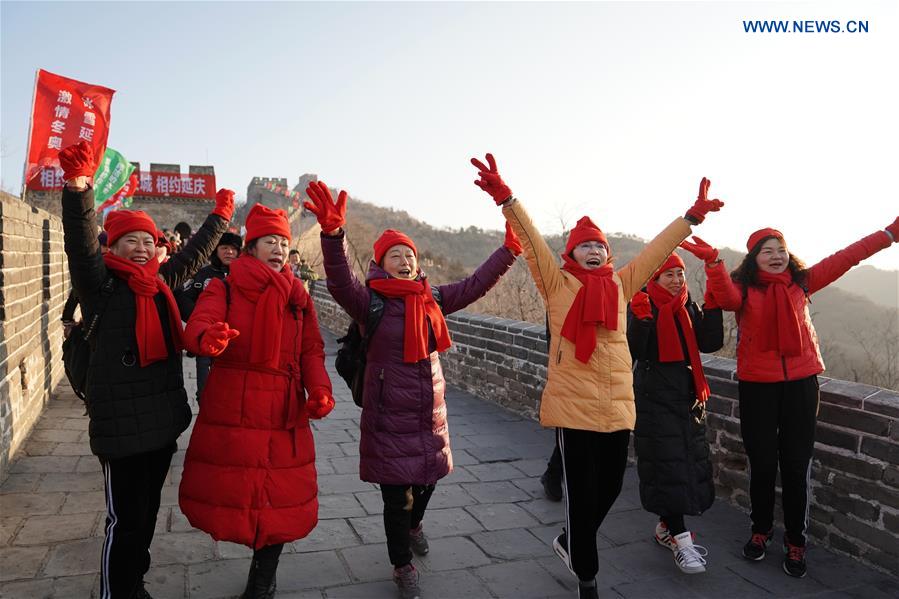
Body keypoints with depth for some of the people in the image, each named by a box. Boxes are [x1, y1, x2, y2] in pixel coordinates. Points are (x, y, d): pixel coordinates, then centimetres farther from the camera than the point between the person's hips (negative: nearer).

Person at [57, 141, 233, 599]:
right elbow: (80, 244, -24)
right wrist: (78, 188, -39)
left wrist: (219, 217, 32)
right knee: (126, 518, 1)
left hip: (163, 418, 6)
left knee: (147, 511, 18)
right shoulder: (101, 284, -7)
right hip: (120, 422, -6)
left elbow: (194, 254, 23)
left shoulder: (163, 282, 9)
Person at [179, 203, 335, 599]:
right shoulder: (223, 289, 1)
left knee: (279, 494, 5)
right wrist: (208, 338, -44)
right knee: (230, 488, 3)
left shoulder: (298, 297, 9)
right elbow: (197, 325, -18)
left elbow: (311, 350, 5)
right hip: (230, 407, -2)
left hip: (284, 411, 2)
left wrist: (319, 390, -13)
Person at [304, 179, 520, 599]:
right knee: (396, 497, 4)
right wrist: (333, 232, -47)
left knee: (427, 481, 21)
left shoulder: (433, 299, 3)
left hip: (431, 414, 5)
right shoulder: (371, 301, -13)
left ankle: (413, 525, 57)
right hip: (389, 418, -5)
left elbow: (476, 285, 8)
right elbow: (340, 281, -30)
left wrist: (510, 249, 2)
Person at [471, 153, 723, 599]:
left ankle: (570, 542, 44)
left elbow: (658, 249, 15)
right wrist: (505, 199, -22)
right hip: (573, 405, -4)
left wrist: (692, 217, 13)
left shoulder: (621, 284, 11)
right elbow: (531, 242, -11)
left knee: (610, 486, 15)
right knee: (581, 492, 4)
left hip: (618, 405, 5)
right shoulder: (558, 284, 0)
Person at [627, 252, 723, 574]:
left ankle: (666, 528, 25)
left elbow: (710, 344, -1)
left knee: (691, 461, 10)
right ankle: (681, 539, -3)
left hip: (689, 393, 7)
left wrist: (712, 307, -9)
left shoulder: (689, 306, 11)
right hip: (656, 396, -6)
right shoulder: (642, 304, -6)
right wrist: (641, 320, -31)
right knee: (667, 464, -7)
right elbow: (635, 350, -16)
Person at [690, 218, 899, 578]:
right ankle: (761, 530, 30)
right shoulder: (743, 287, -5)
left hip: (801, 382, 2)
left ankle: (795, 542, 23)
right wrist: (713, 262, -43)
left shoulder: (801, 282, 6)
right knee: (762, 463, 9)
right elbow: (726, 298, -27)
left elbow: (845, 258, 10)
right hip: (757, 385, -2)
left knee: (797, 465, 7)